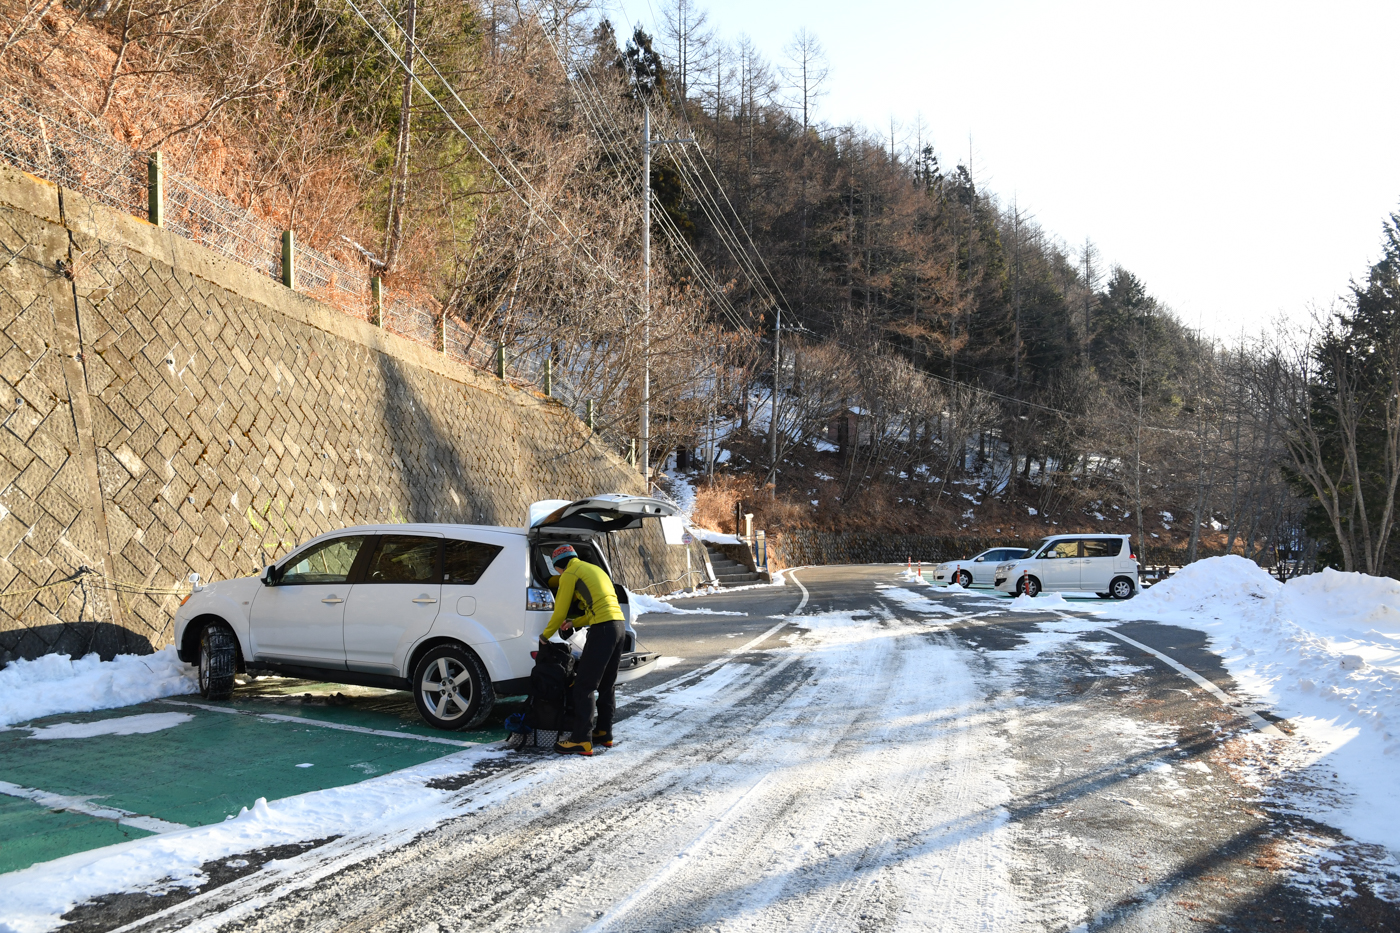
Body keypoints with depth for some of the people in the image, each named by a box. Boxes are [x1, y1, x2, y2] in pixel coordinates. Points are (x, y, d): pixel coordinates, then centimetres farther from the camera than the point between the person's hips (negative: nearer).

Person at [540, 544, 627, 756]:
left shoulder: (569, 574, 2)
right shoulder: (595, 569, 27)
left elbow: (560, 611, 4)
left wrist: (546, 635, 18)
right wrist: (574, 623, 30)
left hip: (603, 629, -9)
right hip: (619, 624, 9)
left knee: (584, 686, -5)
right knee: (607, 684, 19)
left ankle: (581, 740, -6)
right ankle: (604, 732, 26)